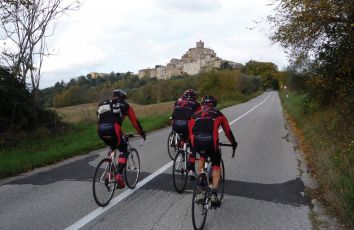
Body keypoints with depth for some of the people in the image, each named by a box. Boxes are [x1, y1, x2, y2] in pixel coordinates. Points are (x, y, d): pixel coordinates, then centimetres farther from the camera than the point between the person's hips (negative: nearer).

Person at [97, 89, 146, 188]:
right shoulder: (124, 105, 19)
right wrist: (142, 134, 34)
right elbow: (135, 121, 23)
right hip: (113, 130, -5)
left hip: (101, 131, 5)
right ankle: (119, 175, -4)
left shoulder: (103, 104, 31)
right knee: (124, 151, 14)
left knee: (112, 148, 31)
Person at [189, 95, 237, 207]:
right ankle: (214, 194, 7)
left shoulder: (195, 115, 25)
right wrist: (234, 143, 45)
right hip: (211, 142, -2)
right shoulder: (218, 114, 22)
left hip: (196, 143, 2)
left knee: (202, 156, 36)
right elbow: (227, 131, 29)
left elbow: (190, 131, 28)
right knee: (216, 166, 18)